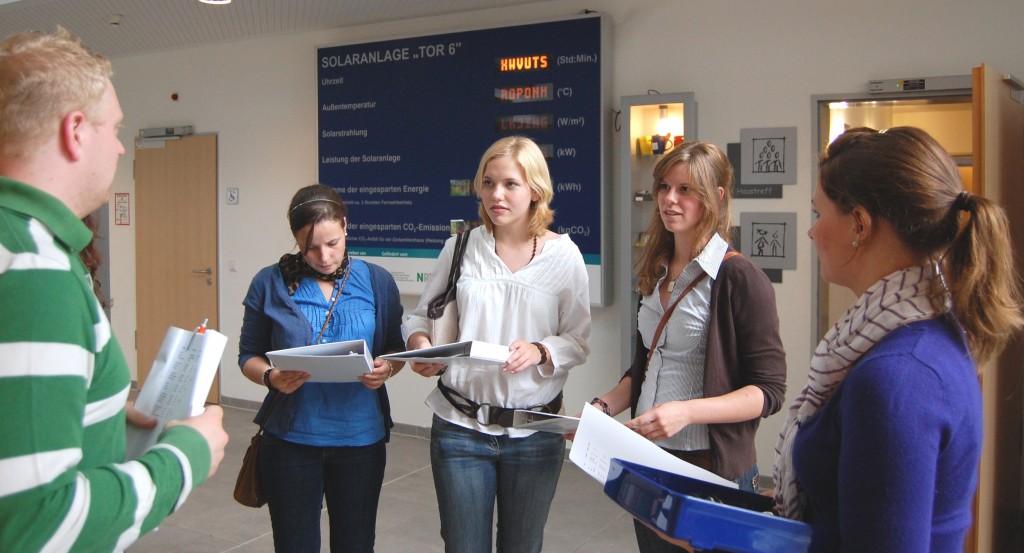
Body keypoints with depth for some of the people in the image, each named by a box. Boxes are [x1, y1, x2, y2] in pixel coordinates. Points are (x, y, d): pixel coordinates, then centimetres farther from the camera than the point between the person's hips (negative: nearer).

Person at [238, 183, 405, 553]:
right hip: (291, 438, 0)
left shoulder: (378, 282, 0)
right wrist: (271, 377, -18)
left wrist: (386, 369, -15)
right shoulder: (271, 283, -2)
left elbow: (397, 349, 7)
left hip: (361, 437, 1)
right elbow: (249, 356, 3)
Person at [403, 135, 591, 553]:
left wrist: (540, 352, -22)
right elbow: (421, 316, 7)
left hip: (534, 433, 0)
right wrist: (420, 343, -15)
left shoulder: (564, 256, -4)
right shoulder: (461, 247, -2)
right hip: (460, 426, 0)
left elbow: (579, 342, -2)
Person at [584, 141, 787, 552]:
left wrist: (686, 411, -27)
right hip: (648, 459, 7)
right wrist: (605, 406, 2)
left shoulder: (740, 279, -14)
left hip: (713, 469, -6)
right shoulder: (656, 274, 8)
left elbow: (769, 390, -15)